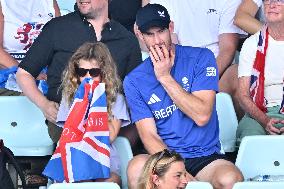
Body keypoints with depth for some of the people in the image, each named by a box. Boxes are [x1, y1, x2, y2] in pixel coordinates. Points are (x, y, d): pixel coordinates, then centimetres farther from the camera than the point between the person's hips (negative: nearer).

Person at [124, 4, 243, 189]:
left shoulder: (201, 58, 1)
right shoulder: (134, 81, 4)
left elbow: (202, 116, -10)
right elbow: (149, 136, -3)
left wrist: (165, 77, -10)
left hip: (206, 157, 0)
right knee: (137, 167, -34)